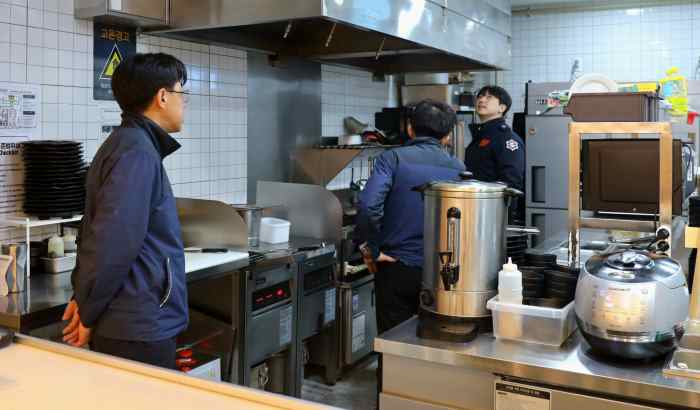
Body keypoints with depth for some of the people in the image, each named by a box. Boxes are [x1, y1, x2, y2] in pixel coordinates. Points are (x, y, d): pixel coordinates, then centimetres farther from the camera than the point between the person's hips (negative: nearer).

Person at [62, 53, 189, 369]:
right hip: (139, 329, -9)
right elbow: (113, 242, -25)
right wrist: (89, 314, -14)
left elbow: (97, 231, 18)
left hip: (138, 323, 9)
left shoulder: (127, 144, 14)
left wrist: (83, 295, 15)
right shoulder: (137, 152, -19)